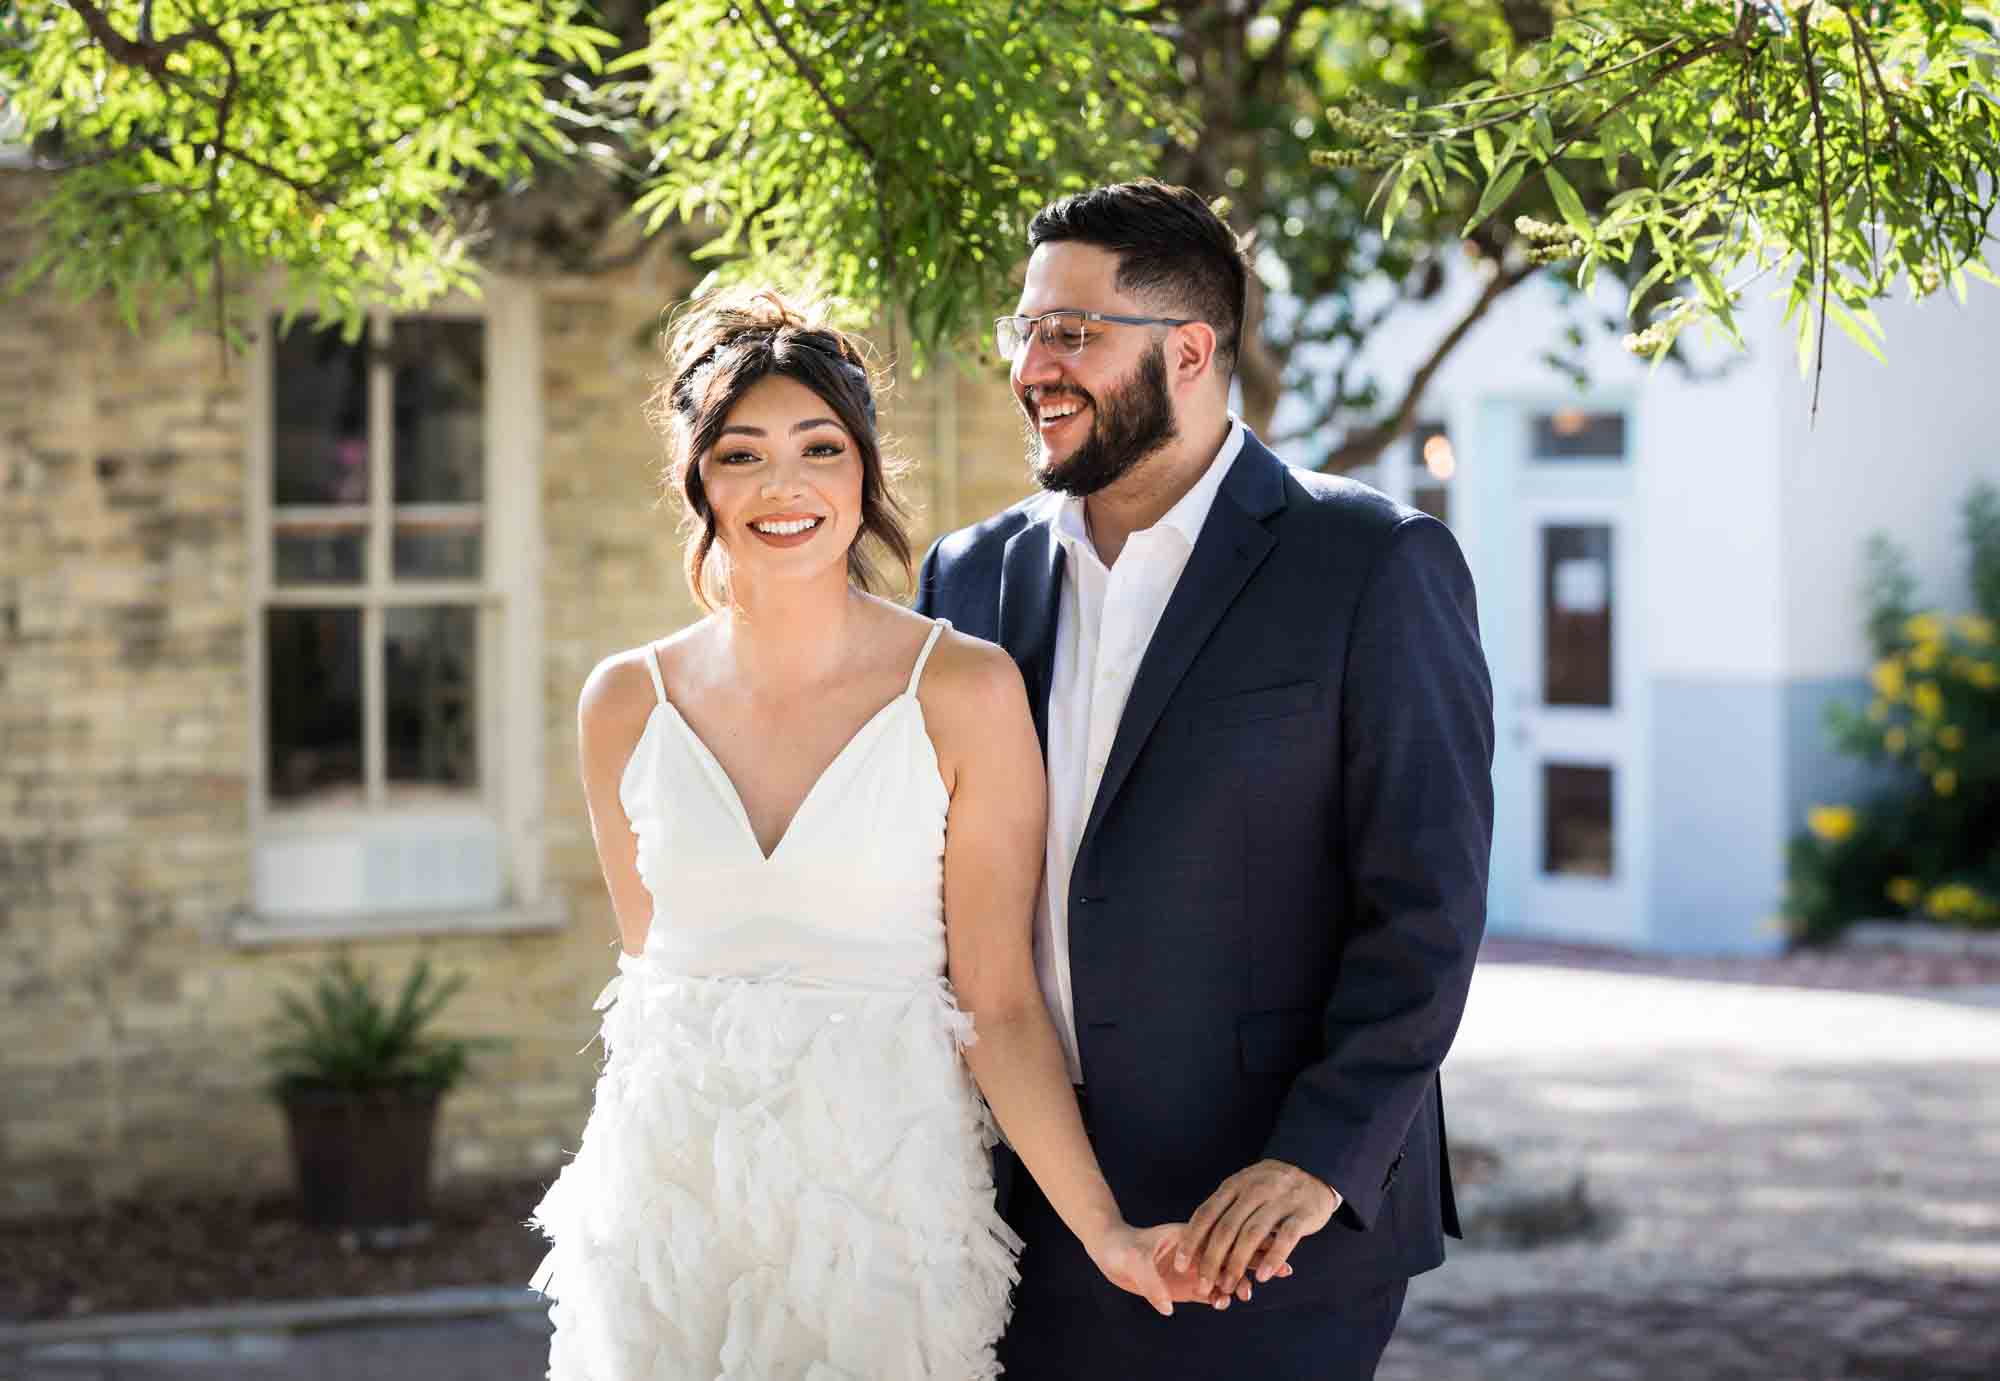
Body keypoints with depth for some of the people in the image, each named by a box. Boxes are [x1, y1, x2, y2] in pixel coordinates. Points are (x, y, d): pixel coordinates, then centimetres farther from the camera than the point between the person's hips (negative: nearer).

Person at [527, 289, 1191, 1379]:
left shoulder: (965, 691, -6)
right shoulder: (625, 704, 3)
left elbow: (997, 1000, -7)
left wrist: (1105, 1231, -14)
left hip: (887, 1198, -2)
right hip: (668, 1197, 2)